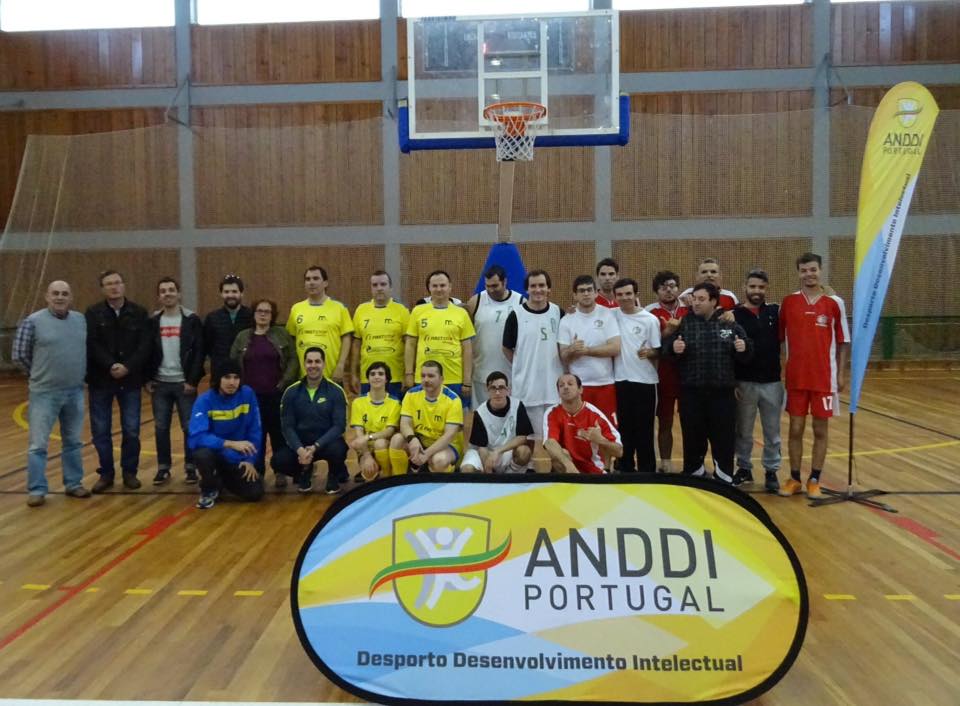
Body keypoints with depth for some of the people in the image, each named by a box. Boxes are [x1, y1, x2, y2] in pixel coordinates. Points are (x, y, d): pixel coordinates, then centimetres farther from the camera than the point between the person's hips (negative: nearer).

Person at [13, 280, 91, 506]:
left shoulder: (82, 320, 4)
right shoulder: (32, 322, -8)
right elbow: (19, 355, -3)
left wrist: (79, 375, 10)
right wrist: (39, 374, 5)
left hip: (75, 392, 4)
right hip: (44, 393, -4)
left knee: (73, 442, 13)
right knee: (38, 445, 1)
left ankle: (73, 484, 24)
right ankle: (36, 490, 10)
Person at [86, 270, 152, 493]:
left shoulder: (139, 313, 2)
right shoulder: (93, 313, 0)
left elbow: (145, 345, -5)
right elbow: (91, 345, -8)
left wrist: (127, 367, -17)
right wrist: (111, 366, -20)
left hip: (130, 381, 0)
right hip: (100, 380, 0)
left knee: (131, 430, 4)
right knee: (100, 430, 6)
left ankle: (129, 472, 19)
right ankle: (106, 473, 19)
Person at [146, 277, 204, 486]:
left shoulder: (191, 320, -3)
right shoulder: (153, 321, 5)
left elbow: (199, 352, -6)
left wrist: (193, 380, -12)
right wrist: (147, 379, 0)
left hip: (184, 383, -2)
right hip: (159, 383, 3)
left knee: (190, 427, 2)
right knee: (160, 428, 7)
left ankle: (191, 467, 14)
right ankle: (163, 468, 18)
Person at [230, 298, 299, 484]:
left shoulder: (282, 334, 3)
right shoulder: (242, 337, 8)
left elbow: (293, 360, -1)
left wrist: (284, 383, -10)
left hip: (276, 394, -1)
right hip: (251, 395, 2)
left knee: (279, 433, 3)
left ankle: (281, 472, 13)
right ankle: (257, 472, 15)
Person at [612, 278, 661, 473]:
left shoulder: (650, 319, -3)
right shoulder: (611, 316, 4)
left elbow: (658, 351, -1)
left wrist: (648, 353, -22)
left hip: (645, 382, -3)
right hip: (620, 380, 3)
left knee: (644, 430, 2)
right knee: (624, 429, 11)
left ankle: (647, 472, 11)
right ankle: (626, 470, 23)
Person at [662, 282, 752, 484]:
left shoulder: (730, 323, 3)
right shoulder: (684, 322, 2)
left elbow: (745, 357, 7)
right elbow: (665, 346, -3)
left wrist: (744, 348, -15)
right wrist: (673, 347, -24)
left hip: (722, 393, 0)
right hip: (691, 393, 0)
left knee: (724, 438, 6)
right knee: (693, 438, 9)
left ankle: (724, 480, 21)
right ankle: (693, 477, 25)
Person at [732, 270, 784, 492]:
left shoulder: (775, 311, 4)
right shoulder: (734, 315, -4)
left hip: (772, 383, 2)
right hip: (744, 383, -2)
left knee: (772, 432, 10)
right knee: (743, 431, 11)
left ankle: (771, 471, 22)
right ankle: (744, 468, 26)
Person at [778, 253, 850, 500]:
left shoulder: (834, 303, -2)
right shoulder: (788, 301, 1)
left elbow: (843, 341, 2)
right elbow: (779, 337, 6)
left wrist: (841, 374, -2)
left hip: (824, 378, -1)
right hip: (795, 377, 1)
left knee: (820, 430, 6)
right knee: (795, 429, 6)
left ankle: (814, 480, 17)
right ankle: (794, 479, 18)